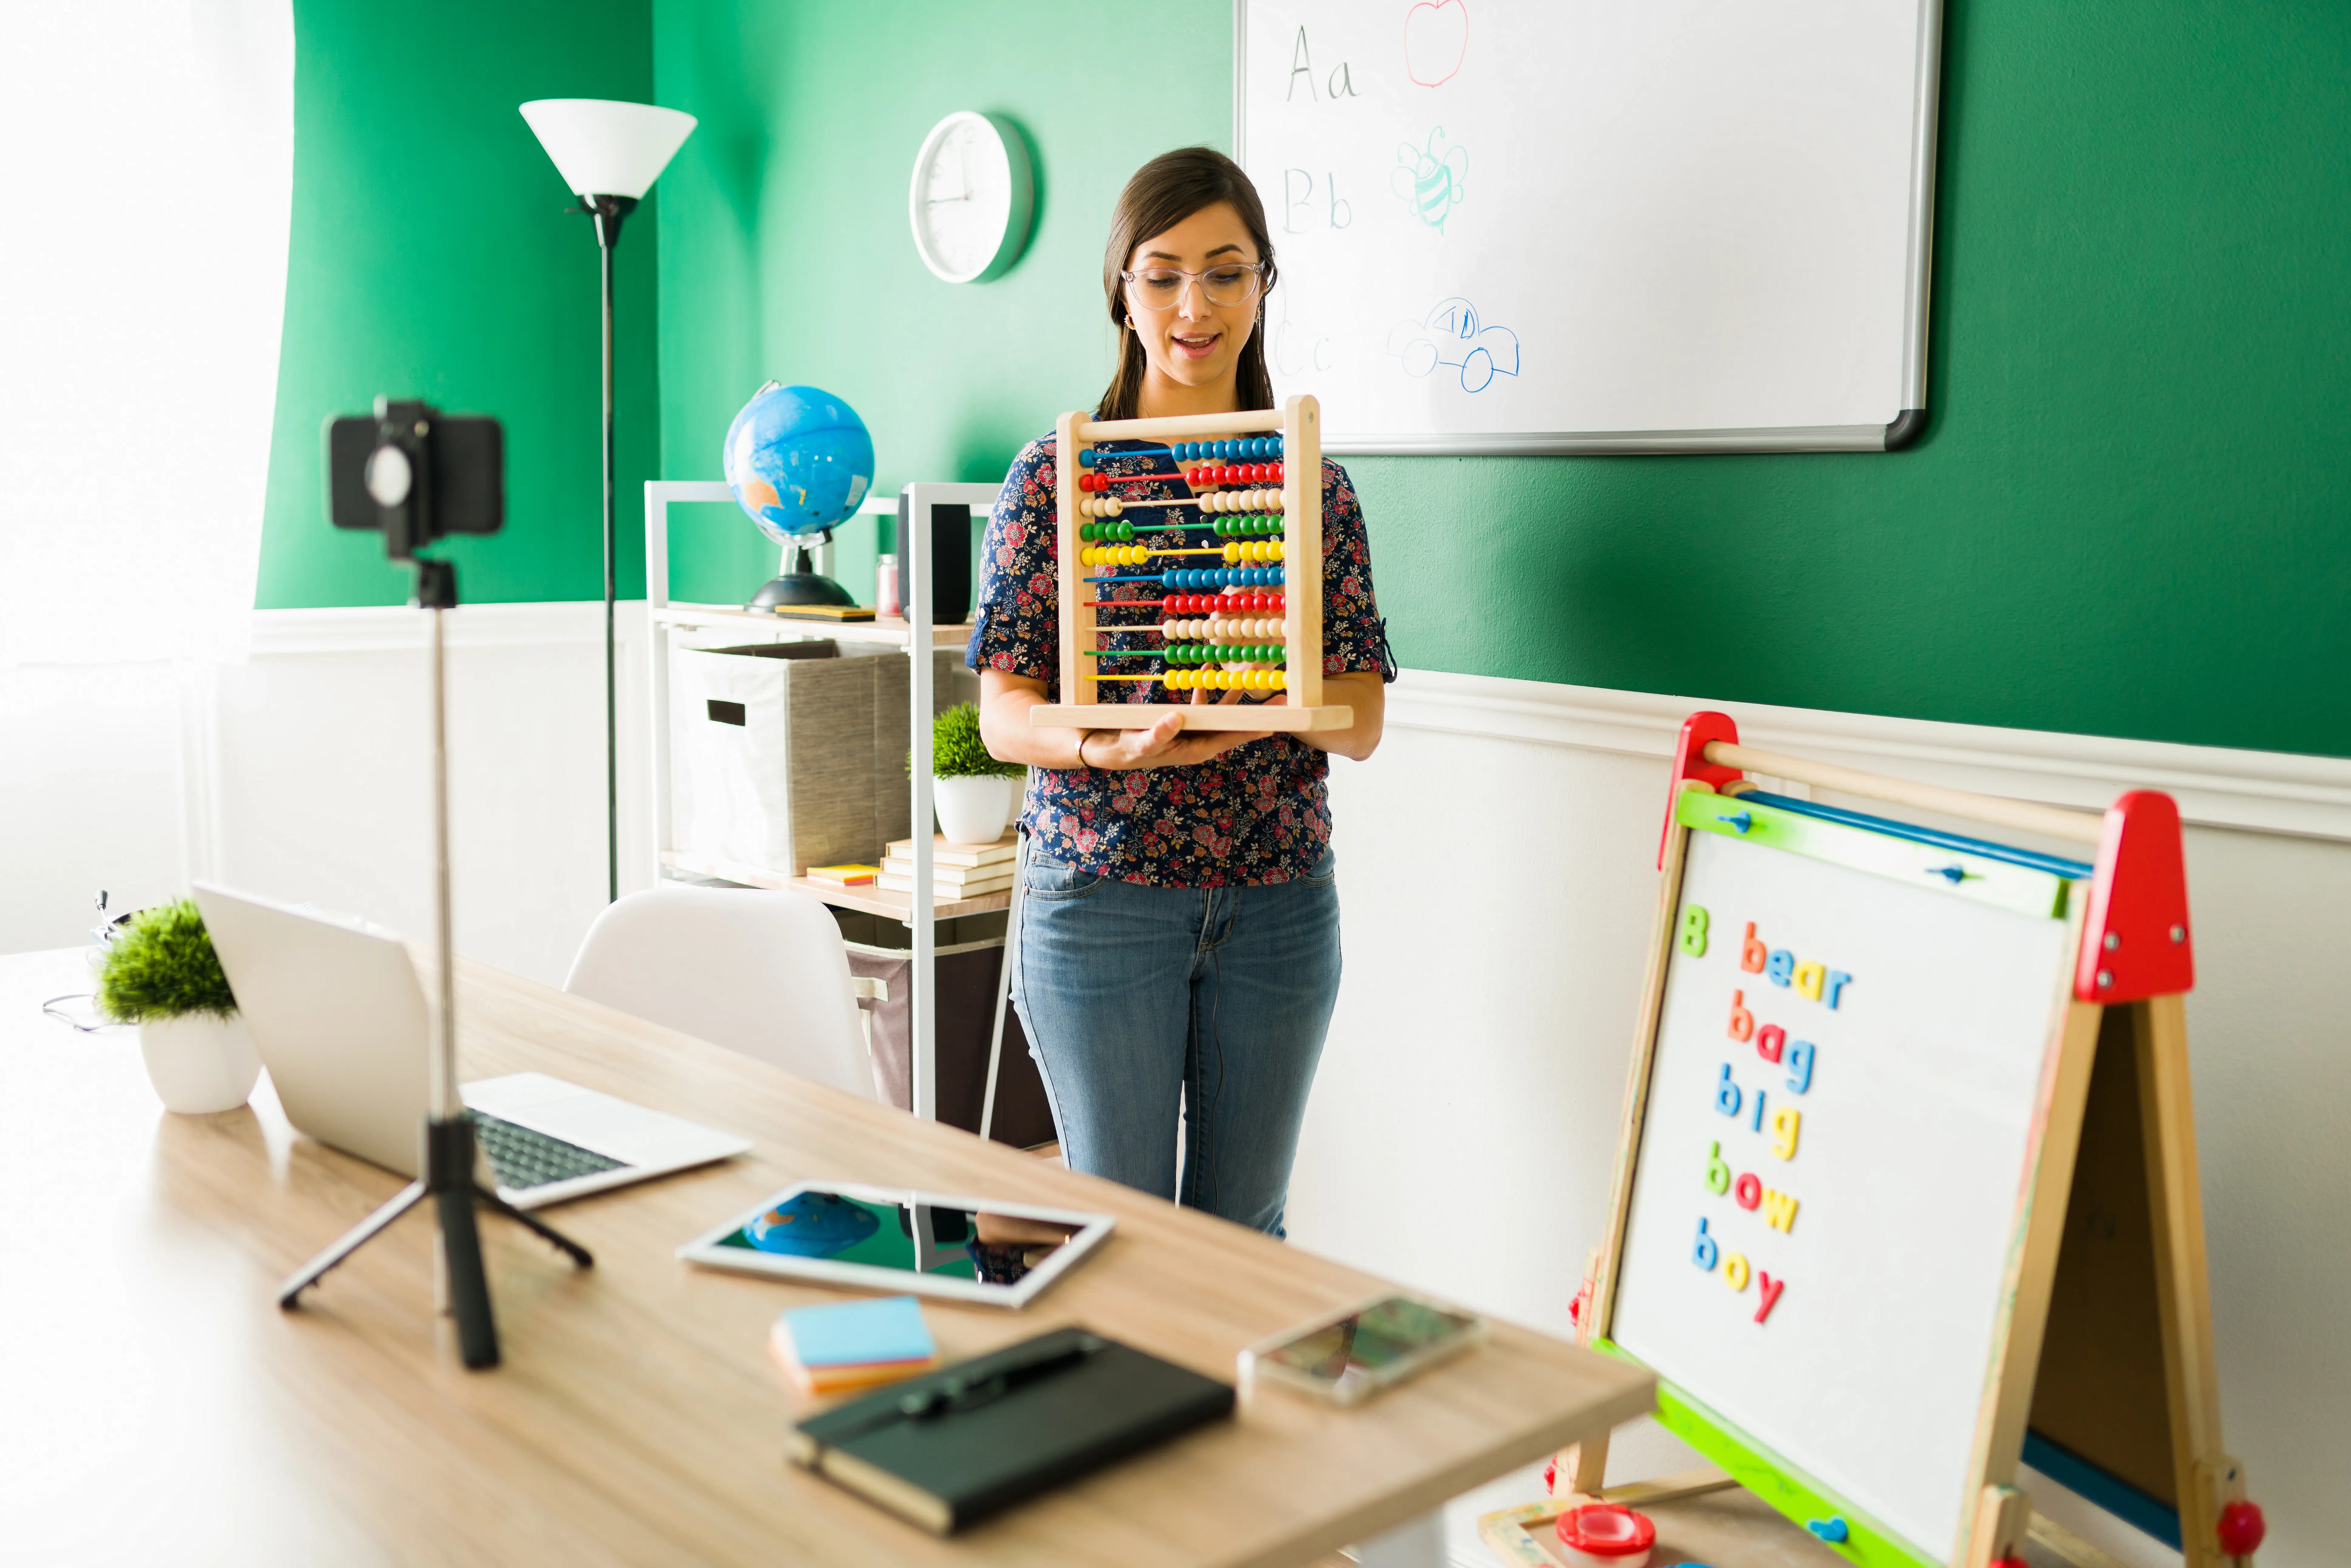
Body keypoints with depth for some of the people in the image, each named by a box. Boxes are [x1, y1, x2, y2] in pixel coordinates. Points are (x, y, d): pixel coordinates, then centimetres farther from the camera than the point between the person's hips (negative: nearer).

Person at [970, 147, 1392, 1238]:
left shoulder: (1315, 483, 7)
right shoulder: (1055, 475, 0)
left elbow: (1362, 725, 2)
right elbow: (1001, 716, -3)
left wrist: (1272, 700, -20)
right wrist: (1104, 745, -25)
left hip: (1281, 901, 2)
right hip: (1100, 892, -2)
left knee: (1245, 1224, 12)